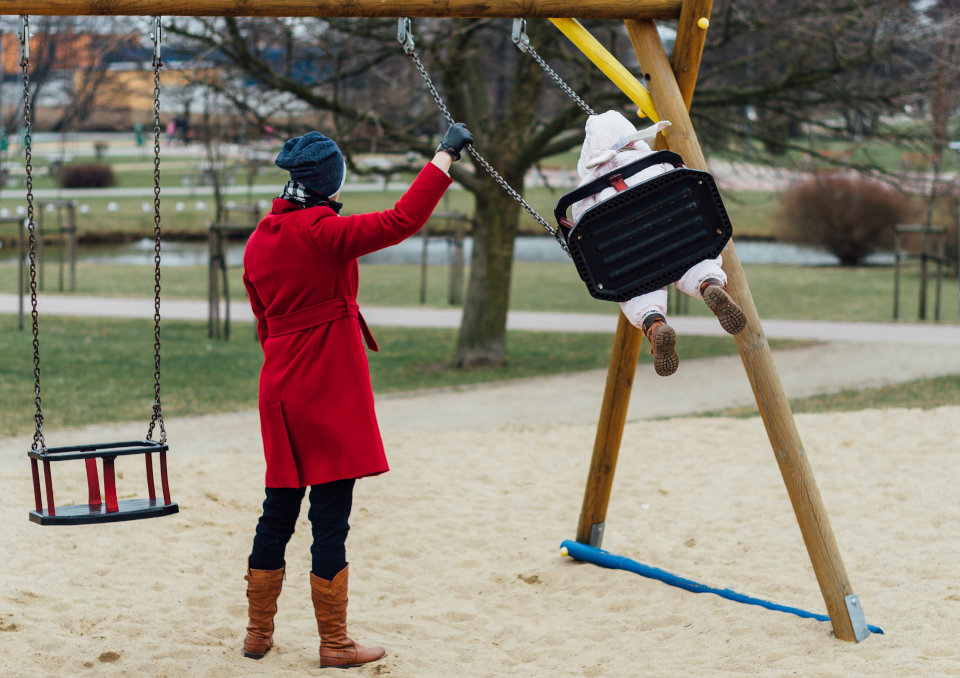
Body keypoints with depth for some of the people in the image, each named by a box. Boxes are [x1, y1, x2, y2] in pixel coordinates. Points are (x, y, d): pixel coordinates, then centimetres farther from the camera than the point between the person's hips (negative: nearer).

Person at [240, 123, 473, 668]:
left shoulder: (259, 242, 9)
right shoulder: (323, 233, -14)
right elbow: (402, 220, -20)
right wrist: (445, 156, -13)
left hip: (280, 387, 7)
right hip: (331, 388, -7)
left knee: (279, 511, 15)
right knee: (331, 515, -1)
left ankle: (258, 632, 23)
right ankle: (335, 643, 4)